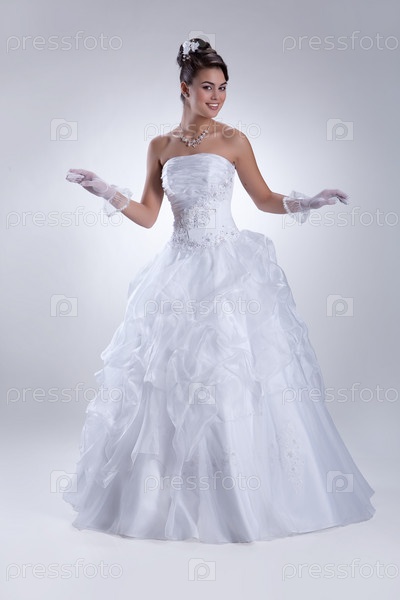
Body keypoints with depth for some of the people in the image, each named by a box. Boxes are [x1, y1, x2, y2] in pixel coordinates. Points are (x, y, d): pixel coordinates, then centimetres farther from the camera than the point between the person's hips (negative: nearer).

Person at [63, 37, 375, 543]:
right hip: (179, 271, 3)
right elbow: (146, 216, 8)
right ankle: (170, 495, 19)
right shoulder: (160, 146, 10)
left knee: (234, 373, -3)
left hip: (230, 268, -2)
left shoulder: (233, 141, 3)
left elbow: (264, 200, 9)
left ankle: (242, 494, 13)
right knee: (169, 376, 3)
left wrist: (310, 202, -4)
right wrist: (104, 190, -3)